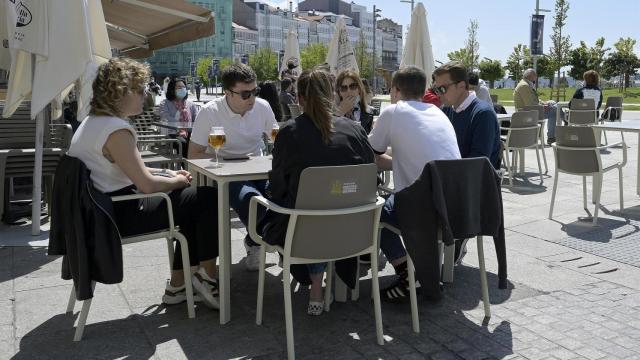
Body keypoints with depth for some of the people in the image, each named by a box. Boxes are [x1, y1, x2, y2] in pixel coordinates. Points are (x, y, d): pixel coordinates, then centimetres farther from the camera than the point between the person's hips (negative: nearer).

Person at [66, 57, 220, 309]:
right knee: (208, 197, -6)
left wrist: (167, 173, 10)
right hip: (121, 215, -10)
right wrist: (178, 180, -5)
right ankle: (207, 276, 8)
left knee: (193, 203, 15)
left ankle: (178, 284, 18)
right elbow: (146, 184, -24)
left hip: (102, 210, 10)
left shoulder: (93, 121, 12)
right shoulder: (115, 129, -20)